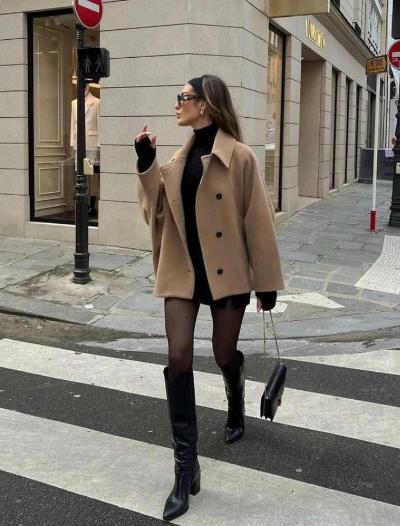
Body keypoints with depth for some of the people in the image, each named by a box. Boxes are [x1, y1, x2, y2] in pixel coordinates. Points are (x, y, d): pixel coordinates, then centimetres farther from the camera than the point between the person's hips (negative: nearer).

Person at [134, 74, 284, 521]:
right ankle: (186, 468, 2)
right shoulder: (181, 157, 8)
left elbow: (258, 222, -10)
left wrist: (267, 283, -9)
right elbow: (158, 206, 3)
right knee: (178, 358, -6)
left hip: (226, 272, -4)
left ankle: (236, 411, 50)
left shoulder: (239, 156, -11)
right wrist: (146, 164, -8)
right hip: (183, 270, 4)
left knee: (225, 355, 11)